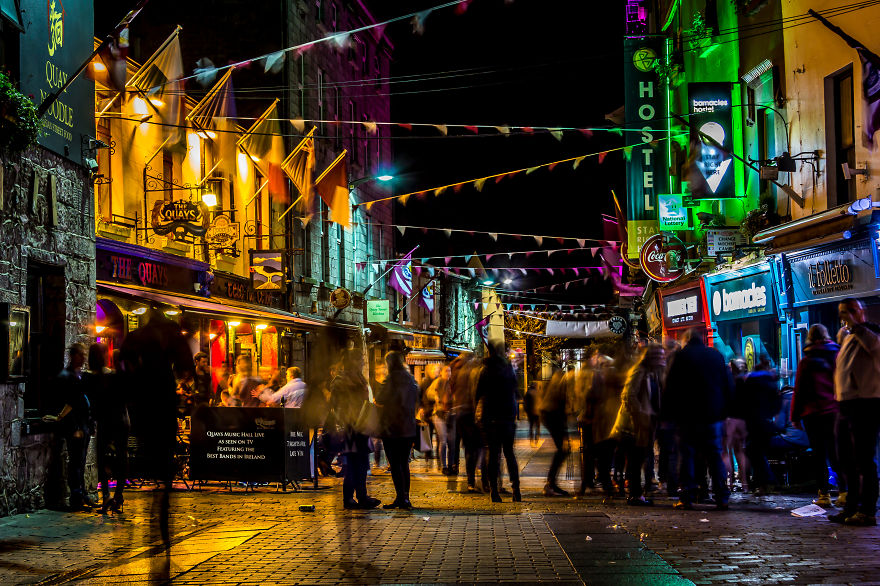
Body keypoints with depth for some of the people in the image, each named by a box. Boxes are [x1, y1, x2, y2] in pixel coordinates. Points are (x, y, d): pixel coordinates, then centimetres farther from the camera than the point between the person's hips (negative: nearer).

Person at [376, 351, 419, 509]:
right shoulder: (410, 379, 10)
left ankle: (401, 498, -7)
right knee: (404, 464, 12)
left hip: (392, 428, -7)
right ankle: (405, 498, 13)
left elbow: (379, 400, -6)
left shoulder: (392, 379, -13)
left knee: (395, 464, -3)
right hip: (409, 428, 7)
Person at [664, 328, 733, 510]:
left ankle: (687, 497, -2)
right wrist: (723, 412, 15)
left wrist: (670, 412, 2)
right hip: (713, 416, 3)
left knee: (687, 456, 1)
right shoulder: (717, 355, 9)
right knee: (715, 456, 7)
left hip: (688, 415, -3)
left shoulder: (682, 356, -2)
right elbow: (729, 385, 11)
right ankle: (722, 497, 2)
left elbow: (670, 386, -5)